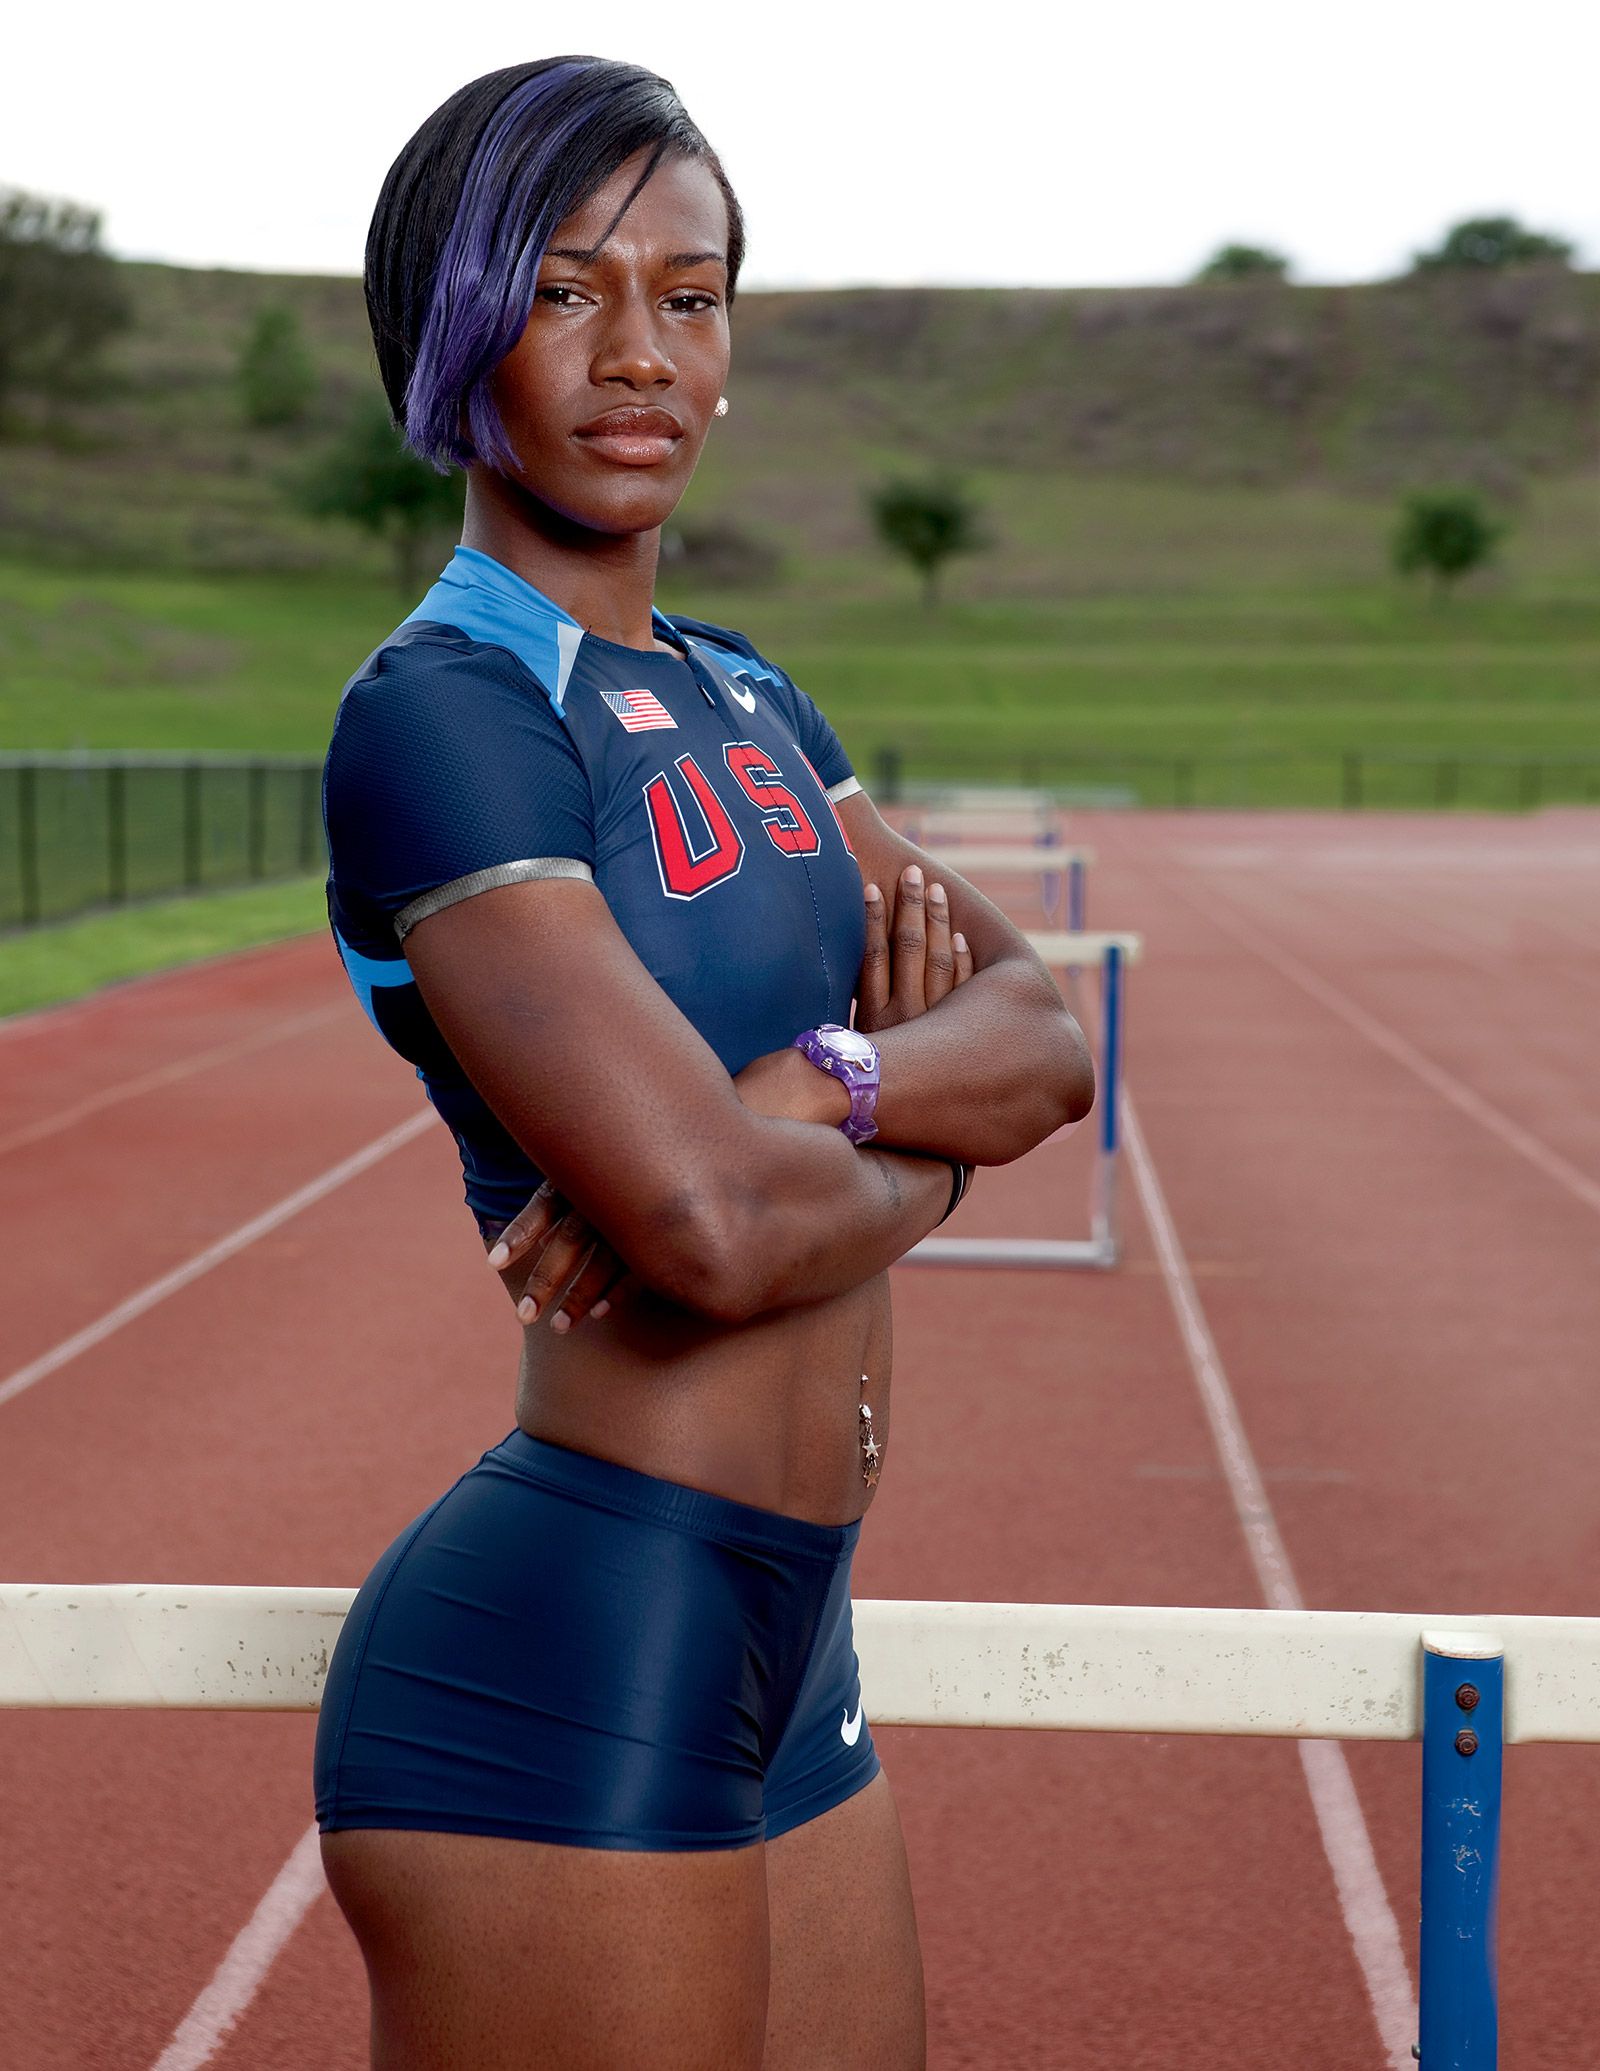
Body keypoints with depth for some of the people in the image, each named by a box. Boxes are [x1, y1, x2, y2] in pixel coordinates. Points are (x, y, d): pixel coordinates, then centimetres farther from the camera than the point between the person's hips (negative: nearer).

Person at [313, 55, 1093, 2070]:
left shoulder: (747, 708, 13)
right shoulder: (436, 715, -14)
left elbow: (1050, 1040, 3)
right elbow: (718, 1226, -23)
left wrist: (816, 1085, -16)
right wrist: (929, 1143, -3)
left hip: (779, 1660, 8)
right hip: (561, 1674, -8)